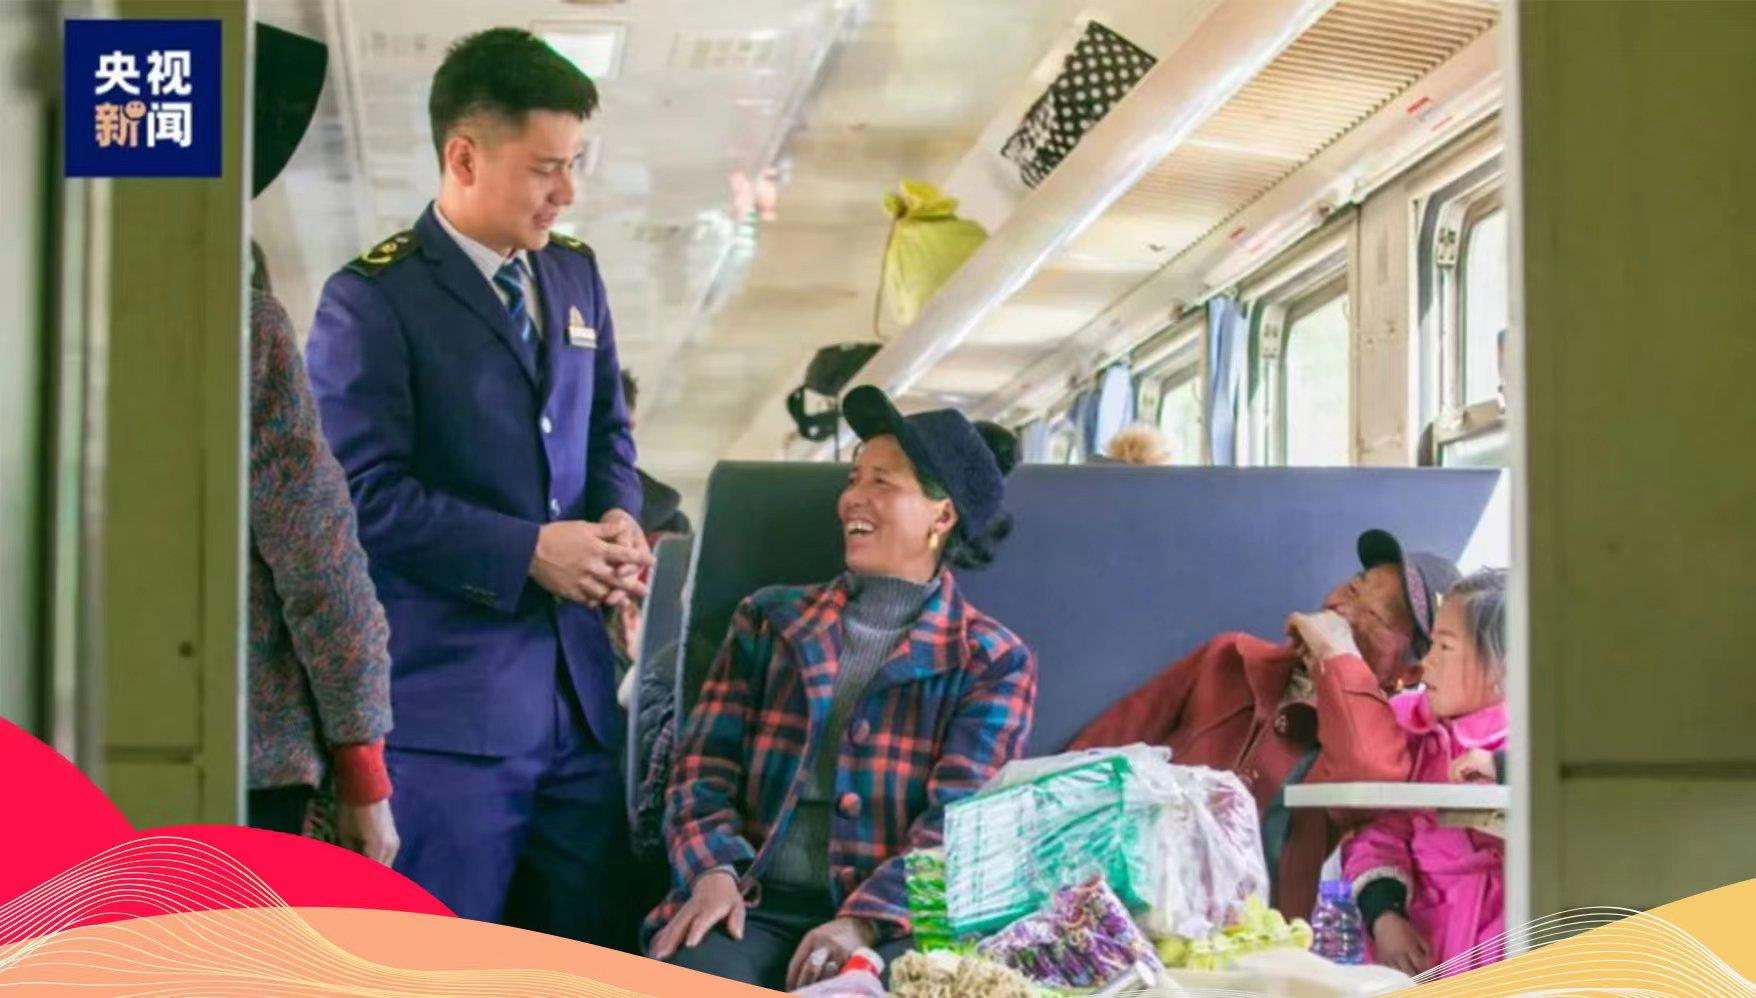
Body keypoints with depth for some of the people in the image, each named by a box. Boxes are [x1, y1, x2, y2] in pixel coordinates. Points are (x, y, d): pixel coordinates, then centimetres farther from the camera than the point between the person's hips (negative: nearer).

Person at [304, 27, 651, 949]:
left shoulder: (574, 274, 13)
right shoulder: (371, 300, -9)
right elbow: (366, 494, -15)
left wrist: (618, 517, 0)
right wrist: (527, 551, -17)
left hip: (577, 682, 7)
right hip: (447, 695, -7)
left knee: (598, 941, 12)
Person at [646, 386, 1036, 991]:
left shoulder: (993, 662, 7)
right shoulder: (770, 619, 16)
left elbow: (960, 817, -5)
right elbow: (705, 764, 9)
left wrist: (863, 920, -21)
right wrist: (716, 871, -11)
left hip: (894, 921, -2)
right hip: (757, 902, 2)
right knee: (692, 977, -31)